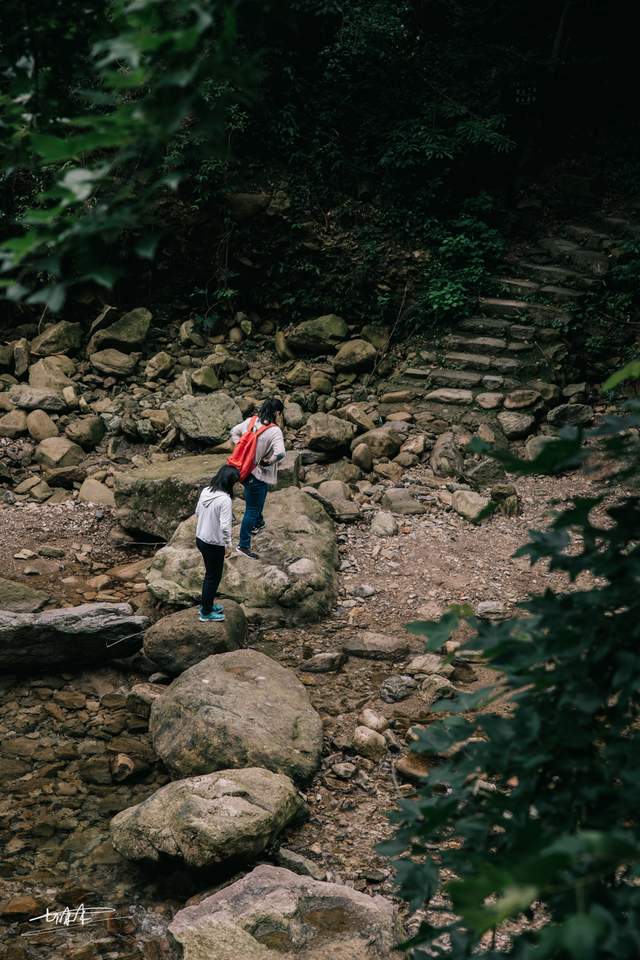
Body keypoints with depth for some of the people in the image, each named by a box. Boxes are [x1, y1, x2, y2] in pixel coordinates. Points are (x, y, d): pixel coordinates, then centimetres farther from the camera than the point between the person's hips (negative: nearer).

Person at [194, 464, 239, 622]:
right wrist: (228, 545, -14)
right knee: (214, 577, 10)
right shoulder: (225, 499, -26)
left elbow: (197, 513, 11)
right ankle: (206, 613, 23)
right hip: (214, 545, -8)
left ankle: (206, 605, 39)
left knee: (210, 574, 25)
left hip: (201, 539, 8)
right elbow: (225, 526, -26)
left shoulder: (205, 491, -2)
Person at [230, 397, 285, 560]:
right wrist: (267, 461, -17)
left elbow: (234, 432, 11)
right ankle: (243, 546, 15)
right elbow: (280, 453, -34)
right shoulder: (274, 431, -23)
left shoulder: (250, 421, -3)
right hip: (259, 475, -7)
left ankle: (258, 524, 56)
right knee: (252, 509, 6)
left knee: (256, 501, 33)